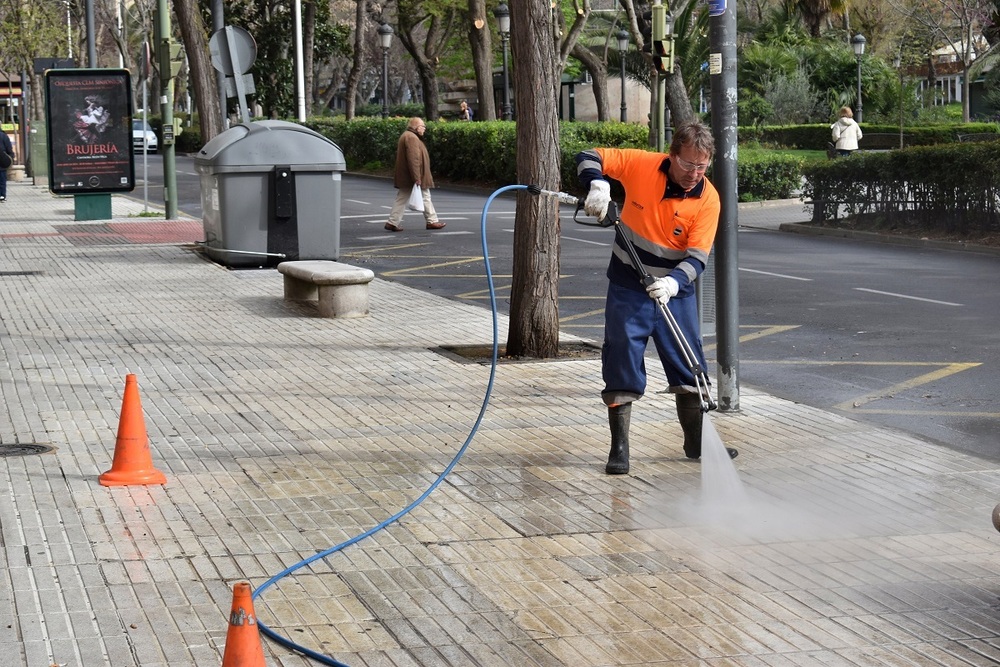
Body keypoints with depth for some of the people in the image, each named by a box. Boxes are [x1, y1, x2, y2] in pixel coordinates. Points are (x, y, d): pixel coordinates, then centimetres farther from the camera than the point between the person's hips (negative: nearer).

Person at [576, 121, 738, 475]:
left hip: (674, 292, 1)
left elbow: (698, 256, -16)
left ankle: (696, 442, 23)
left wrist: (673, 283, -35)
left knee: (690, 367, 8)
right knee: (621, 369, 1)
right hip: (628, 289, -1)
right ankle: (619, 448, 9)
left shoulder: (708, 198, -12)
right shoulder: (640, 164, -12)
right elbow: (589, 158, -6)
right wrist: (598, 185, -28)